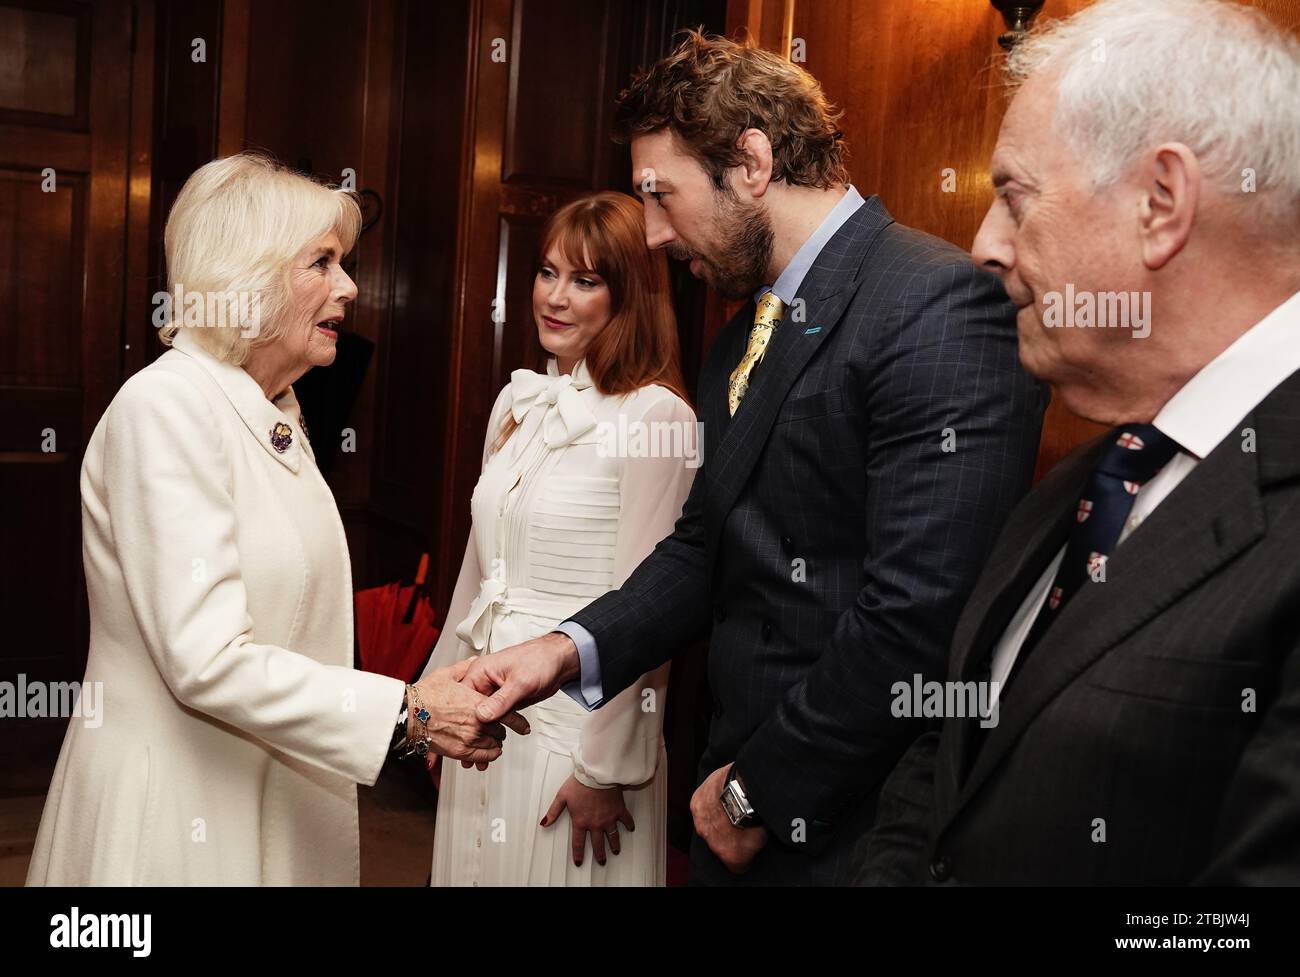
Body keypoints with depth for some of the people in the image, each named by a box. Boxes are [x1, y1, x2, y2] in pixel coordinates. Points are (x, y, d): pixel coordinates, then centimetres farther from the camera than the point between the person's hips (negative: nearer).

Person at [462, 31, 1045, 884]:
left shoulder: (941, 304, -18)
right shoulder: (739, 344, 11)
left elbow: (920, 616, -24)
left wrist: (761, 791, -14)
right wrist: (573, 648, -4)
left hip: (851, 830, -7)